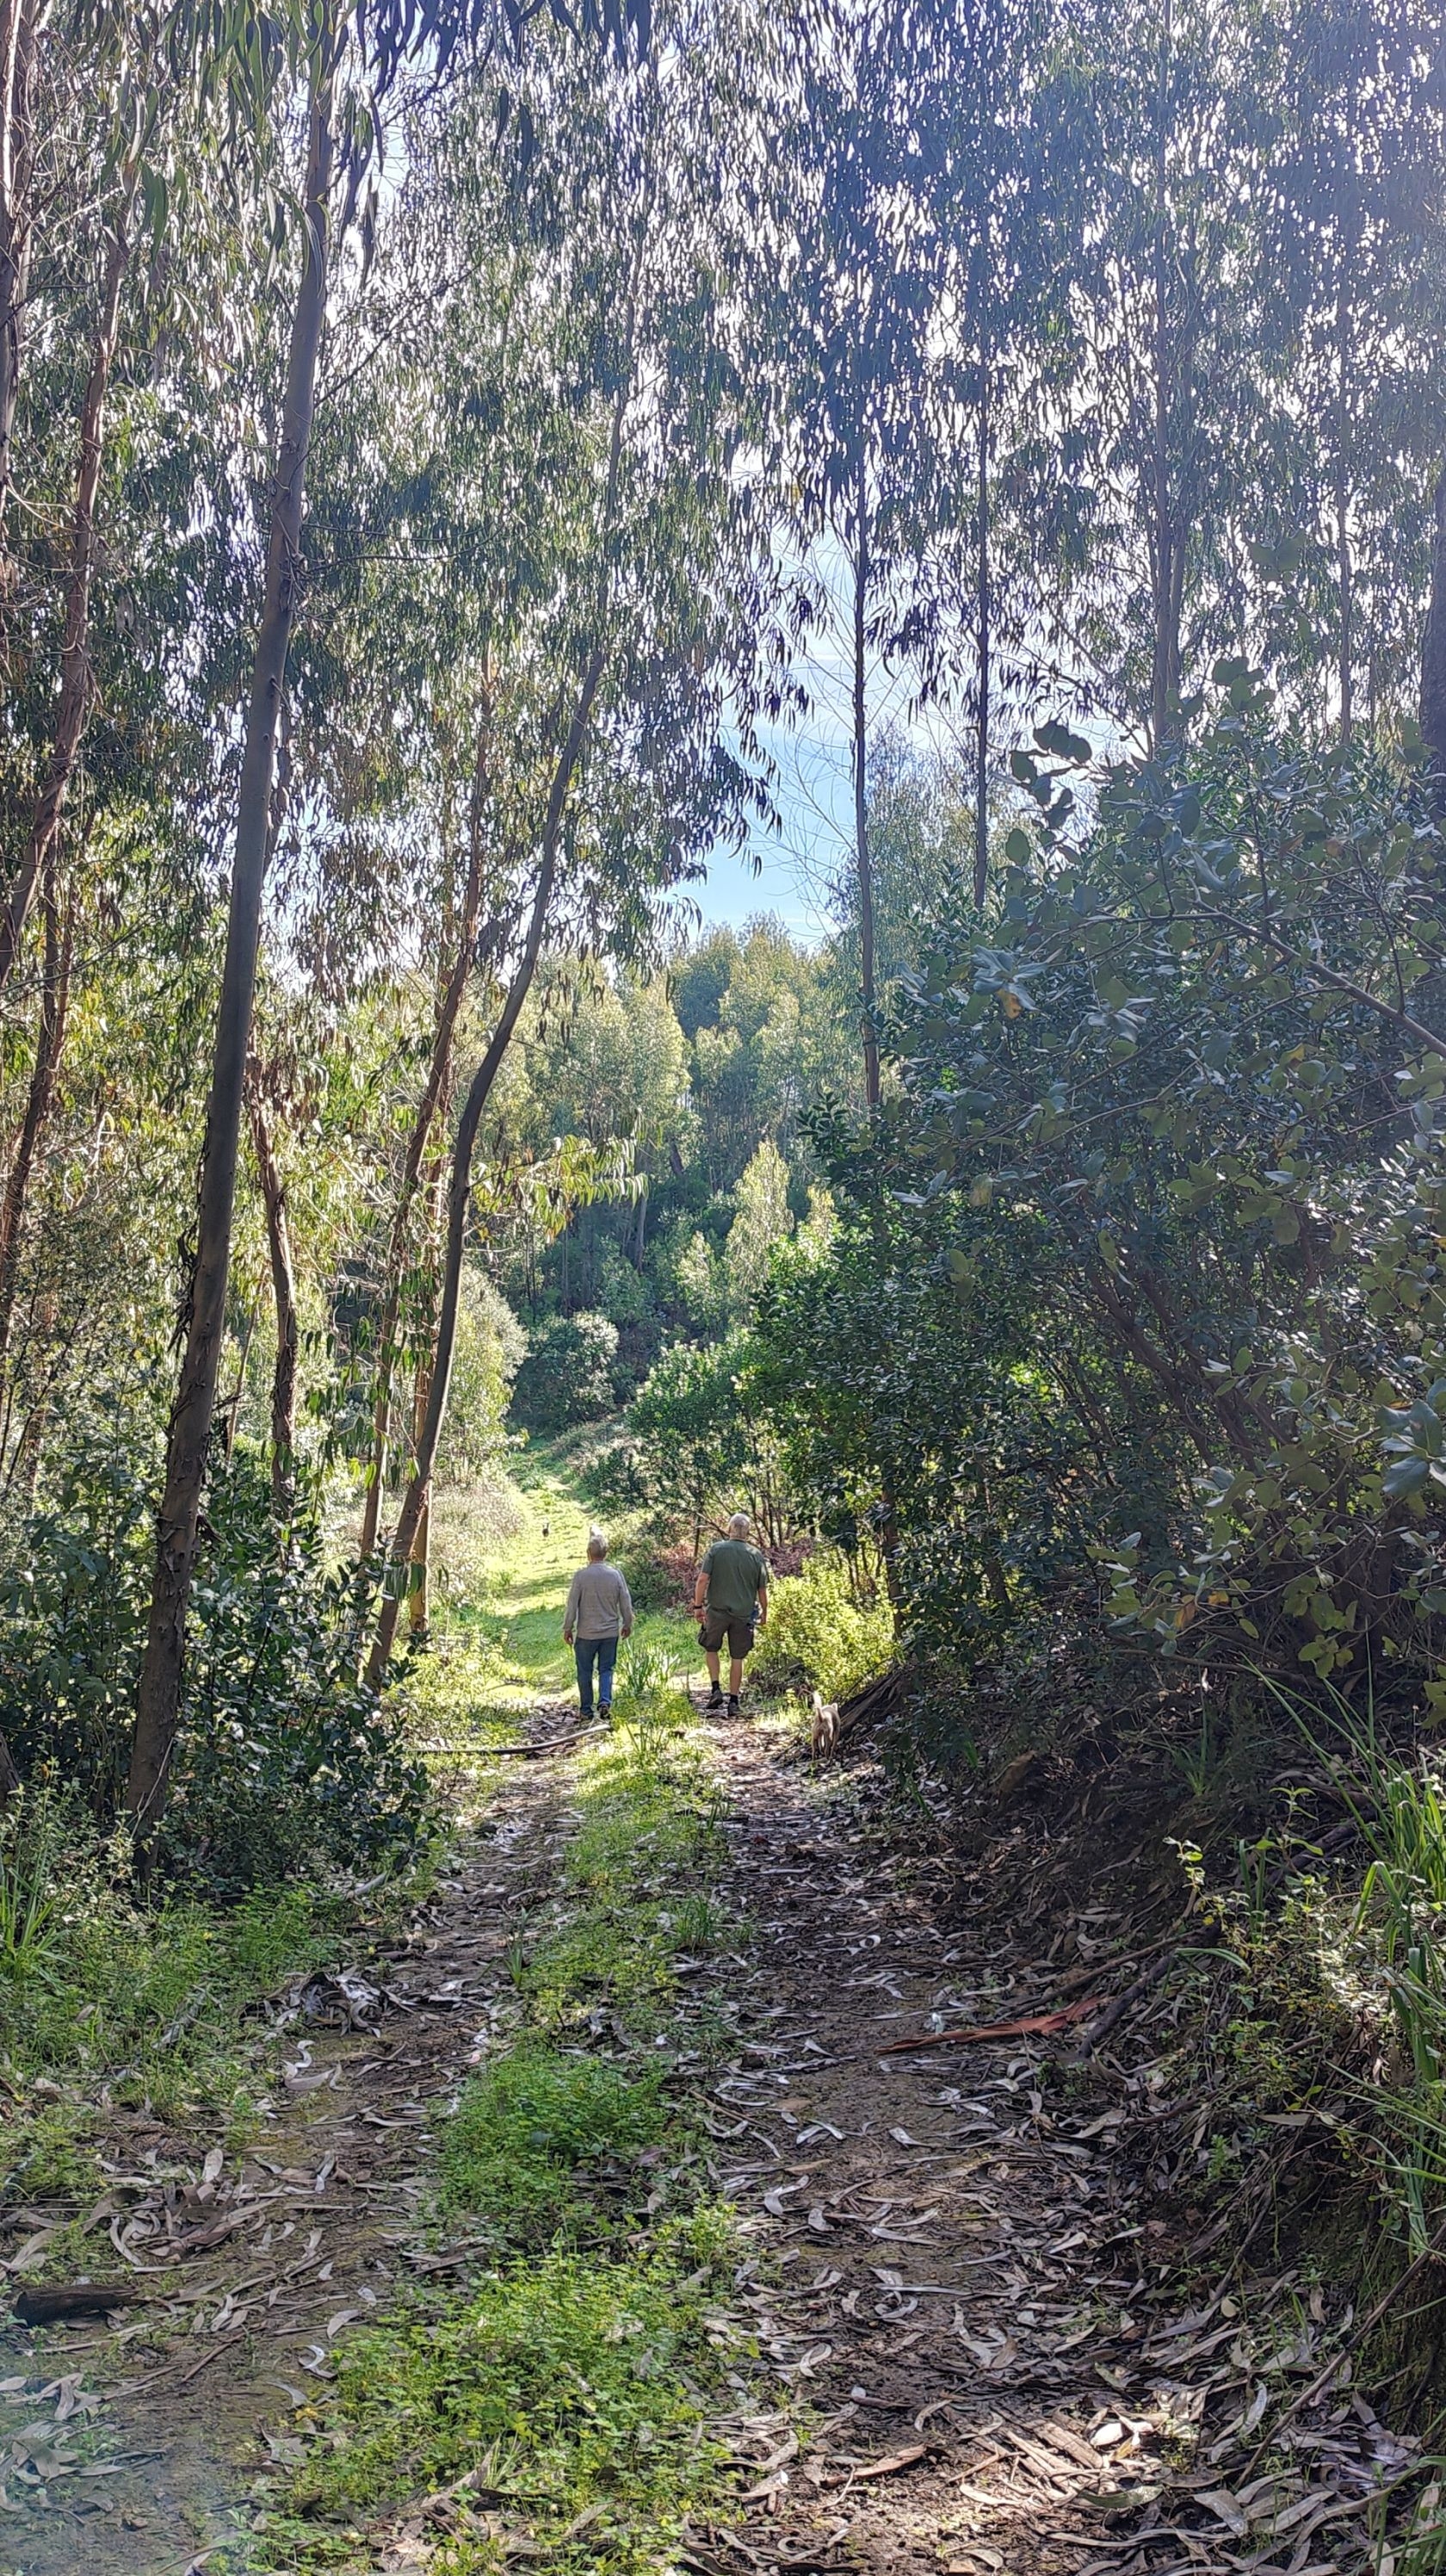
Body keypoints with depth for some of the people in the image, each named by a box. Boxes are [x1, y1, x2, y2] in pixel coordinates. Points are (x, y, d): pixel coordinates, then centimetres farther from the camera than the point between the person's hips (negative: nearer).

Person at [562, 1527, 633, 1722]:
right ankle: (605, 1702, -8)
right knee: (606, 1670, 11)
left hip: (586, 1633, -2)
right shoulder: (615, 1574, -4)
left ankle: (587, 1709, 15)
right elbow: (626, 1603, 4)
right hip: (610, 1632, 2)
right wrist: (627, 1624, 19)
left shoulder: (581, 1575, -12)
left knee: (585, 1672, 10)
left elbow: (572, 1605, -8)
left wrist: (567, 1628, 3)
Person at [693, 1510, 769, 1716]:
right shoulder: (756, 1556, -1)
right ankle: (733, 1701, 12)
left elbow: (703, 1579, -11)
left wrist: (698, 1605, -1)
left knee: (711, 1649, 18)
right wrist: (764, 1614, 17)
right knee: (737, 1658, 9)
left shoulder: (716, 1549, -6)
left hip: (717, 1609, -1)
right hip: (744, 1613, 1)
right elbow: (762, 1589, 4)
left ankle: (716, 1689, 4)